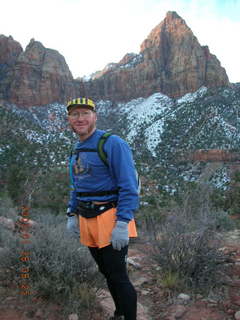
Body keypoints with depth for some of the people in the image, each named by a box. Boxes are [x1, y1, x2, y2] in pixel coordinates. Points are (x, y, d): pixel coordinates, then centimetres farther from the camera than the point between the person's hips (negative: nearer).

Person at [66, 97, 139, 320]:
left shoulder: (113, 144, -13)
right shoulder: (76, 150, 12)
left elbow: (129, 186, -18)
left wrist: (122, 224, -22)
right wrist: (71, 215, 15)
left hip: (110, 219, -8)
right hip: (86, 220, 8)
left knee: (118, 276, -2)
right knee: (107, 273, 20)